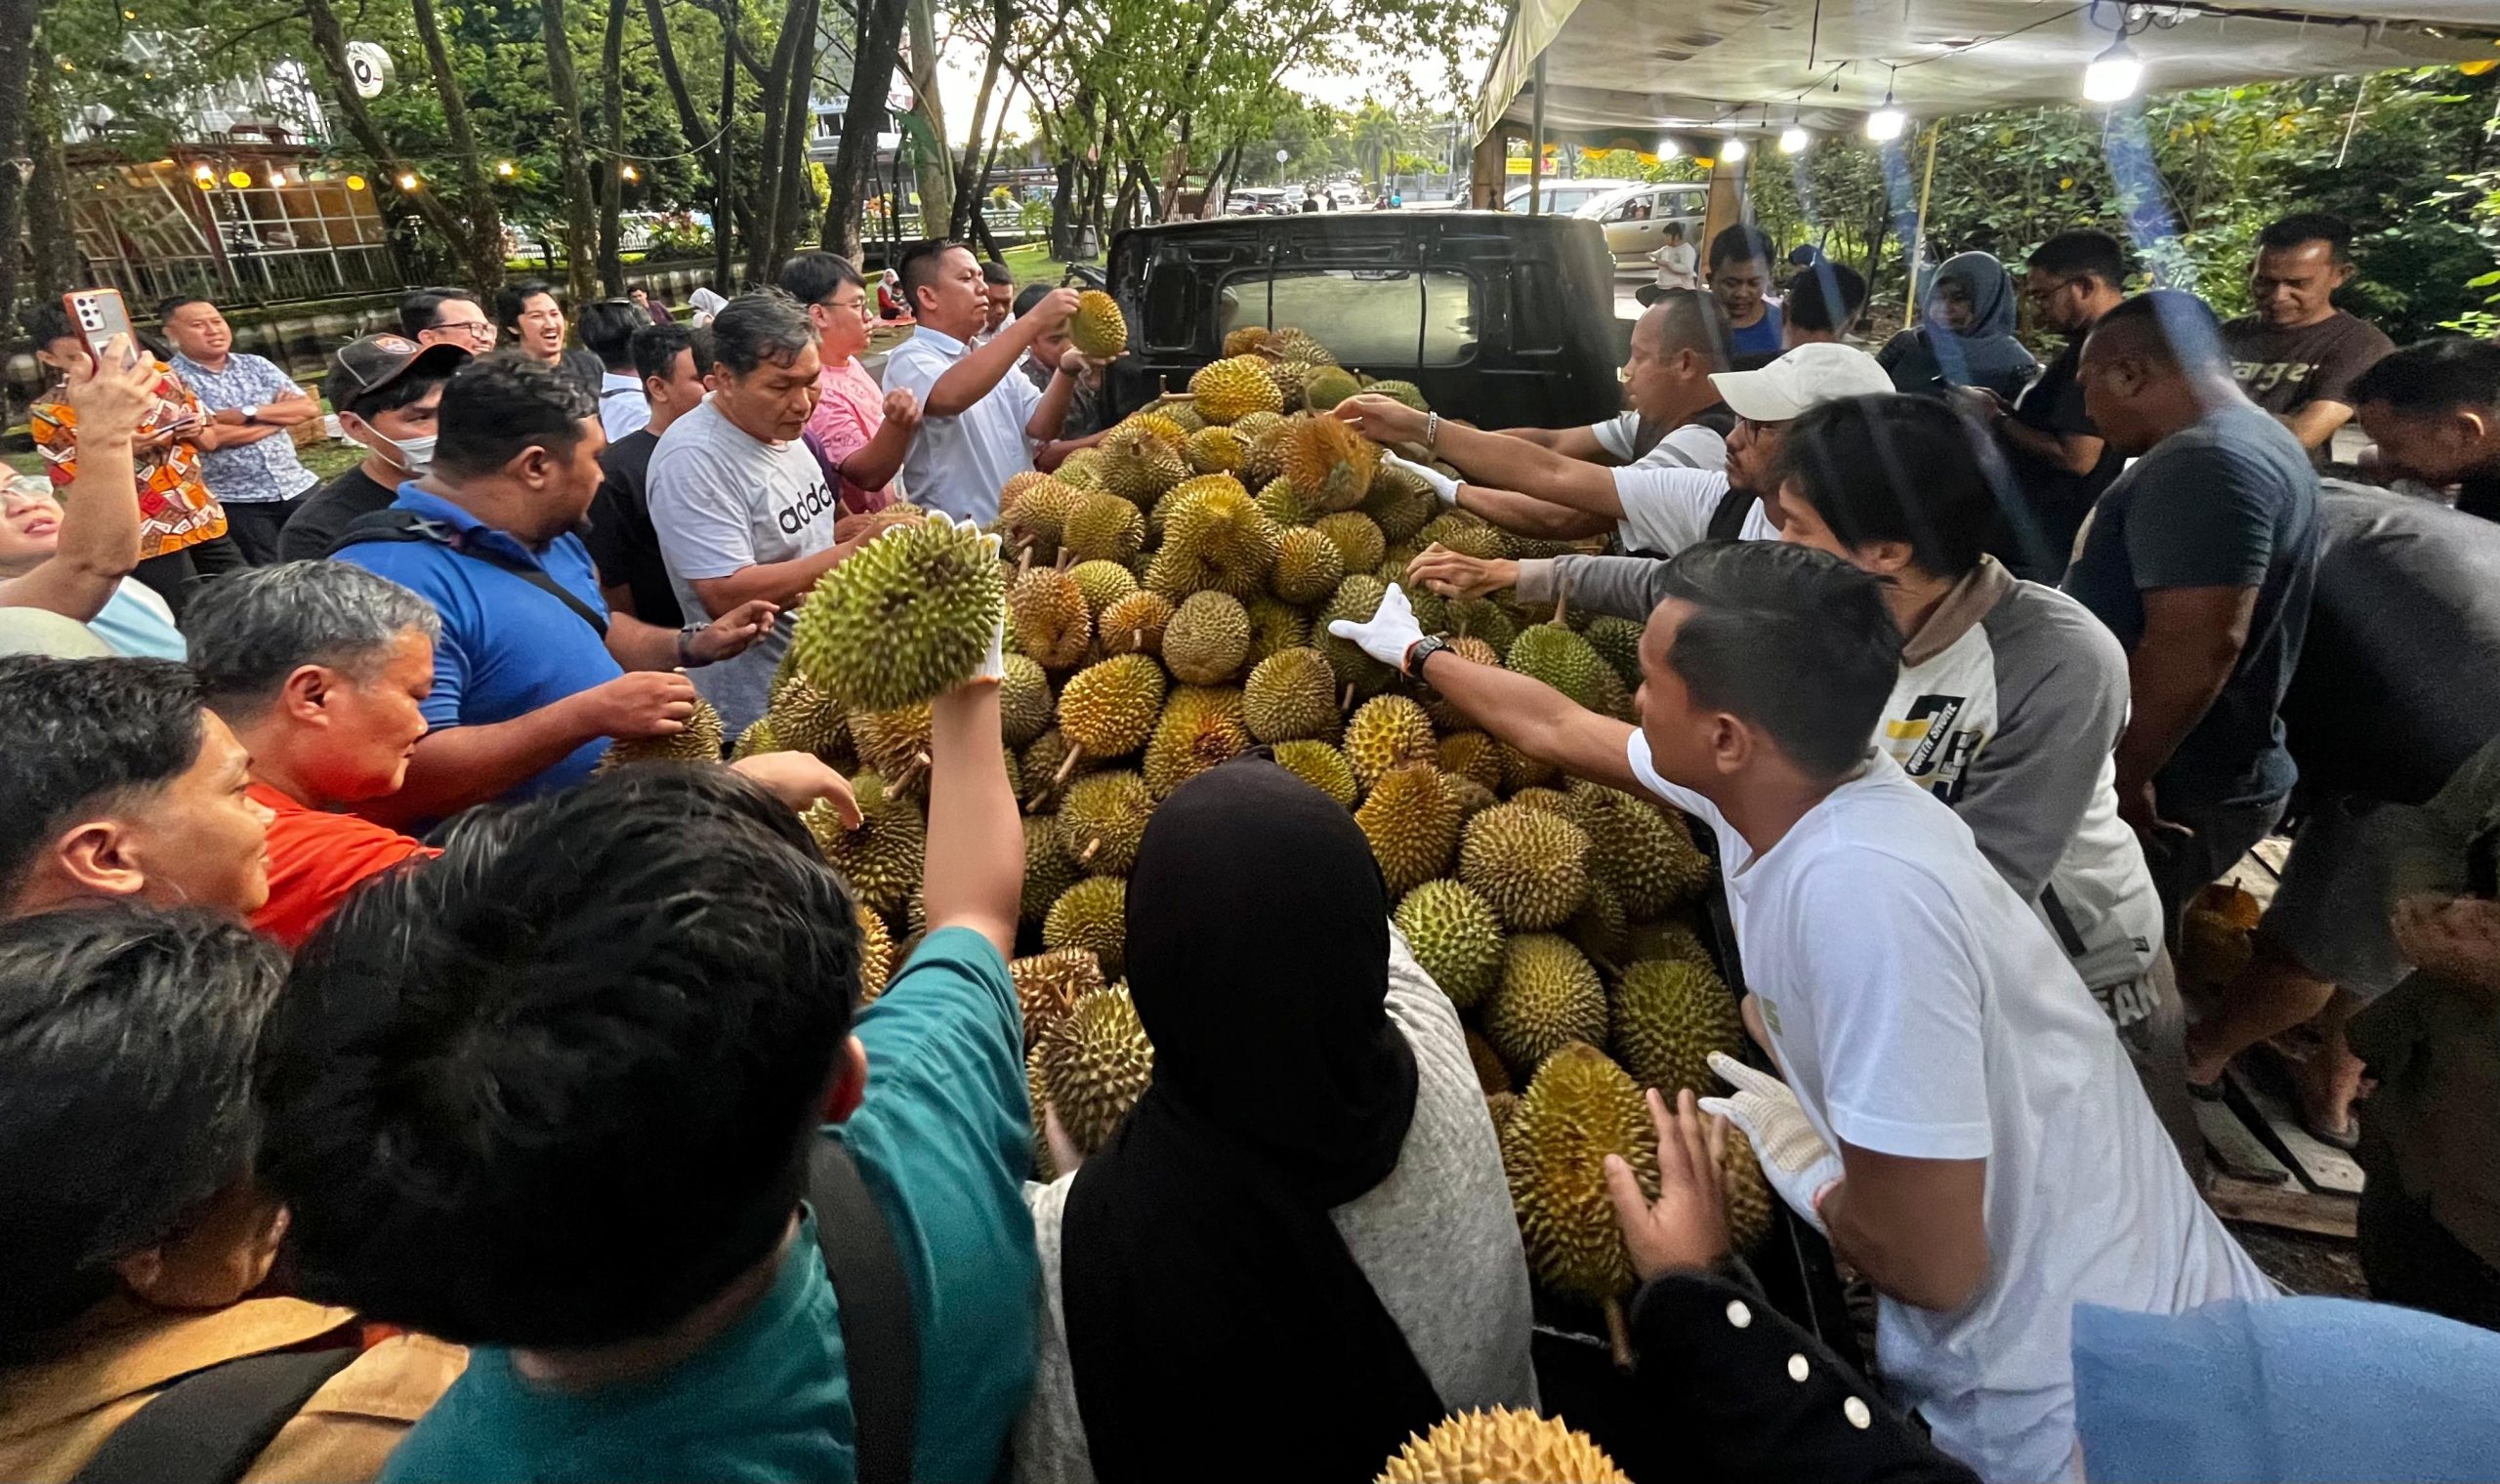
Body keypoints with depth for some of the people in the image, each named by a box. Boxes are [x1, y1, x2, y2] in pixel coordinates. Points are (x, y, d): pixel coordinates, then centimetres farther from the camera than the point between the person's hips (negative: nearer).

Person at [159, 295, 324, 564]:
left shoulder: (255, 365, 9)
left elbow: (309, 407, -1)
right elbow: (208, 438, -18)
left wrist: (248, 413, -13)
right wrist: (281, 414, -8)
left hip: (298, 486, 4)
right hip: (236, 501, -4)